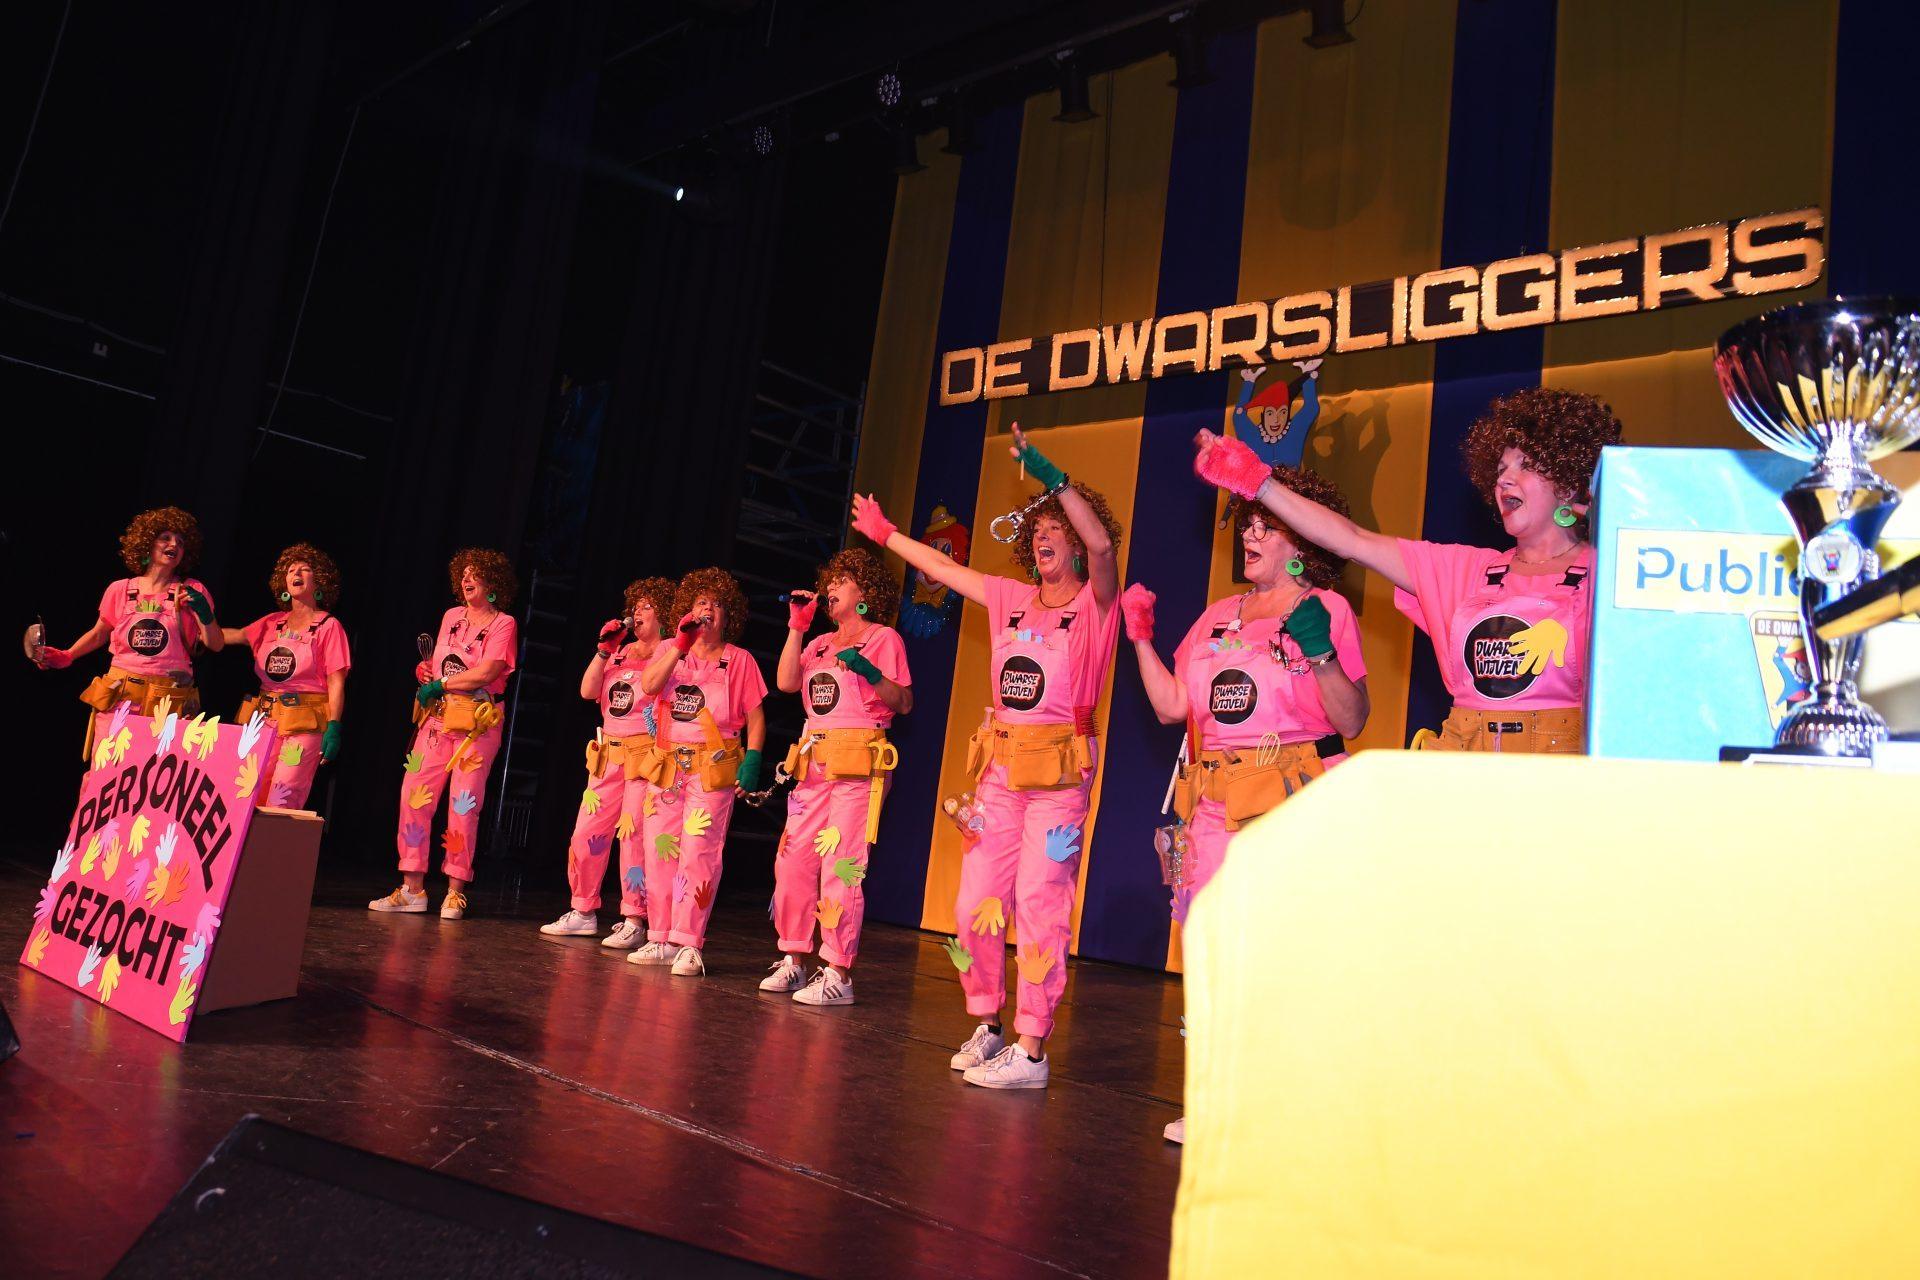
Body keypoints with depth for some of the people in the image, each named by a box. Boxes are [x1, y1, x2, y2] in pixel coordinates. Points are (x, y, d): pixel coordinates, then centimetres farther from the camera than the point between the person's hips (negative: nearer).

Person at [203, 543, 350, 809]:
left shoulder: (328, 626, 2)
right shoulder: (273, 622, 17)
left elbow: (336, 683, -4)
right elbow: (219, 640, 17)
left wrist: (333, 728, -13)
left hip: (303, 722, -5)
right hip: (264, 717, 5)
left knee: (282, 803, -12)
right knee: (246, 800, 2)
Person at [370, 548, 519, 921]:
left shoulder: (503, 623, -3)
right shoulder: (451, 616, 15)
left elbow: (487, 672, -16)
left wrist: (439, 684, -12)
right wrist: (425, 671, 3)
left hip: (477, 722, -6)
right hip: (437, 718, 6)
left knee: (464, 804, -4)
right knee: (414, 796, 0)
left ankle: (455, 891, 5)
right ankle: (412, 889, 8)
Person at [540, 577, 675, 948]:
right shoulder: (620, 652, 18)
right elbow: (588, 691, 9)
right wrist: (603, 650, 2)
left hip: (645, 757, -7)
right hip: (608, 756, 7)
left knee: (633, 836, -9)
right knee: (586, 835, 8)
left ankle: (634, 921, -1)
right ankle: (583, 913, 20)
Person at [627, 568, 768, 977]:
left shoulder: (738, 659, 5)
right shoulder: (669, 650, 12)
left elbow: (756, 717, 2)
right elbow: (648, 685, -8)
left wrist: (752, 761, -10)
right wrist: (681, 645, -14)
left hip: (713, 769, -4)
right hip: (667, 764, 4)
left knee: (699, 853, -9)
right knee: (659, 850, 5)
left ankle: (689, 945, -5)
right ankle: (660, 939, 15)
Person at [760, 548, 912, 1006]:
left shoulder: (884, 638, 3)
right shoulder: (821, 643, 21)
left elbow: (904, 703, -4)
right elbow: (786, 682, 5)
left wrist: (871, 673, -20)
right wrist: (797, 625, 5)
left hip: (857, 766, -7)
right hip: (814, 763, 7)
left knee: (840, 867, -9)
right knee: (793, 861, 5)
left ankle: (838, 974, -5)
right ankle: (794, 961, 17)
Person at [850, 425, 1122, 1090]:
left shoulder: (1095, 605, -1)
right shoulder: (1013, 598, 14)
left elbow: (1101, 545, -21)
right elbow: (944, 568, 25)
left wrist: (1052, 476, -29)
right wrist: (887, 534, 32)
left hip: (1058, 773, -5)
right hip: (1000, 767, 6)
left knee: (1039, 905, -7)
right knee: (976, 904, 5)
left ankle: (1031, 1051, 1)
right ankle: (987, 1027, 22)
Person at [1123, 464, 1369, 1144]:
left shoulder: (1326, 608, 0)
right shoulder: (1218, 615, 17)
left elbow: (1352, 720, -8)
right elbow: (1171, 705, 13)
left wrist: (1319, 650, -20)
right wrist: (1141, 636, 11)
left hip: (1294, 798, -6)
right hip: (1216, 800, 6)